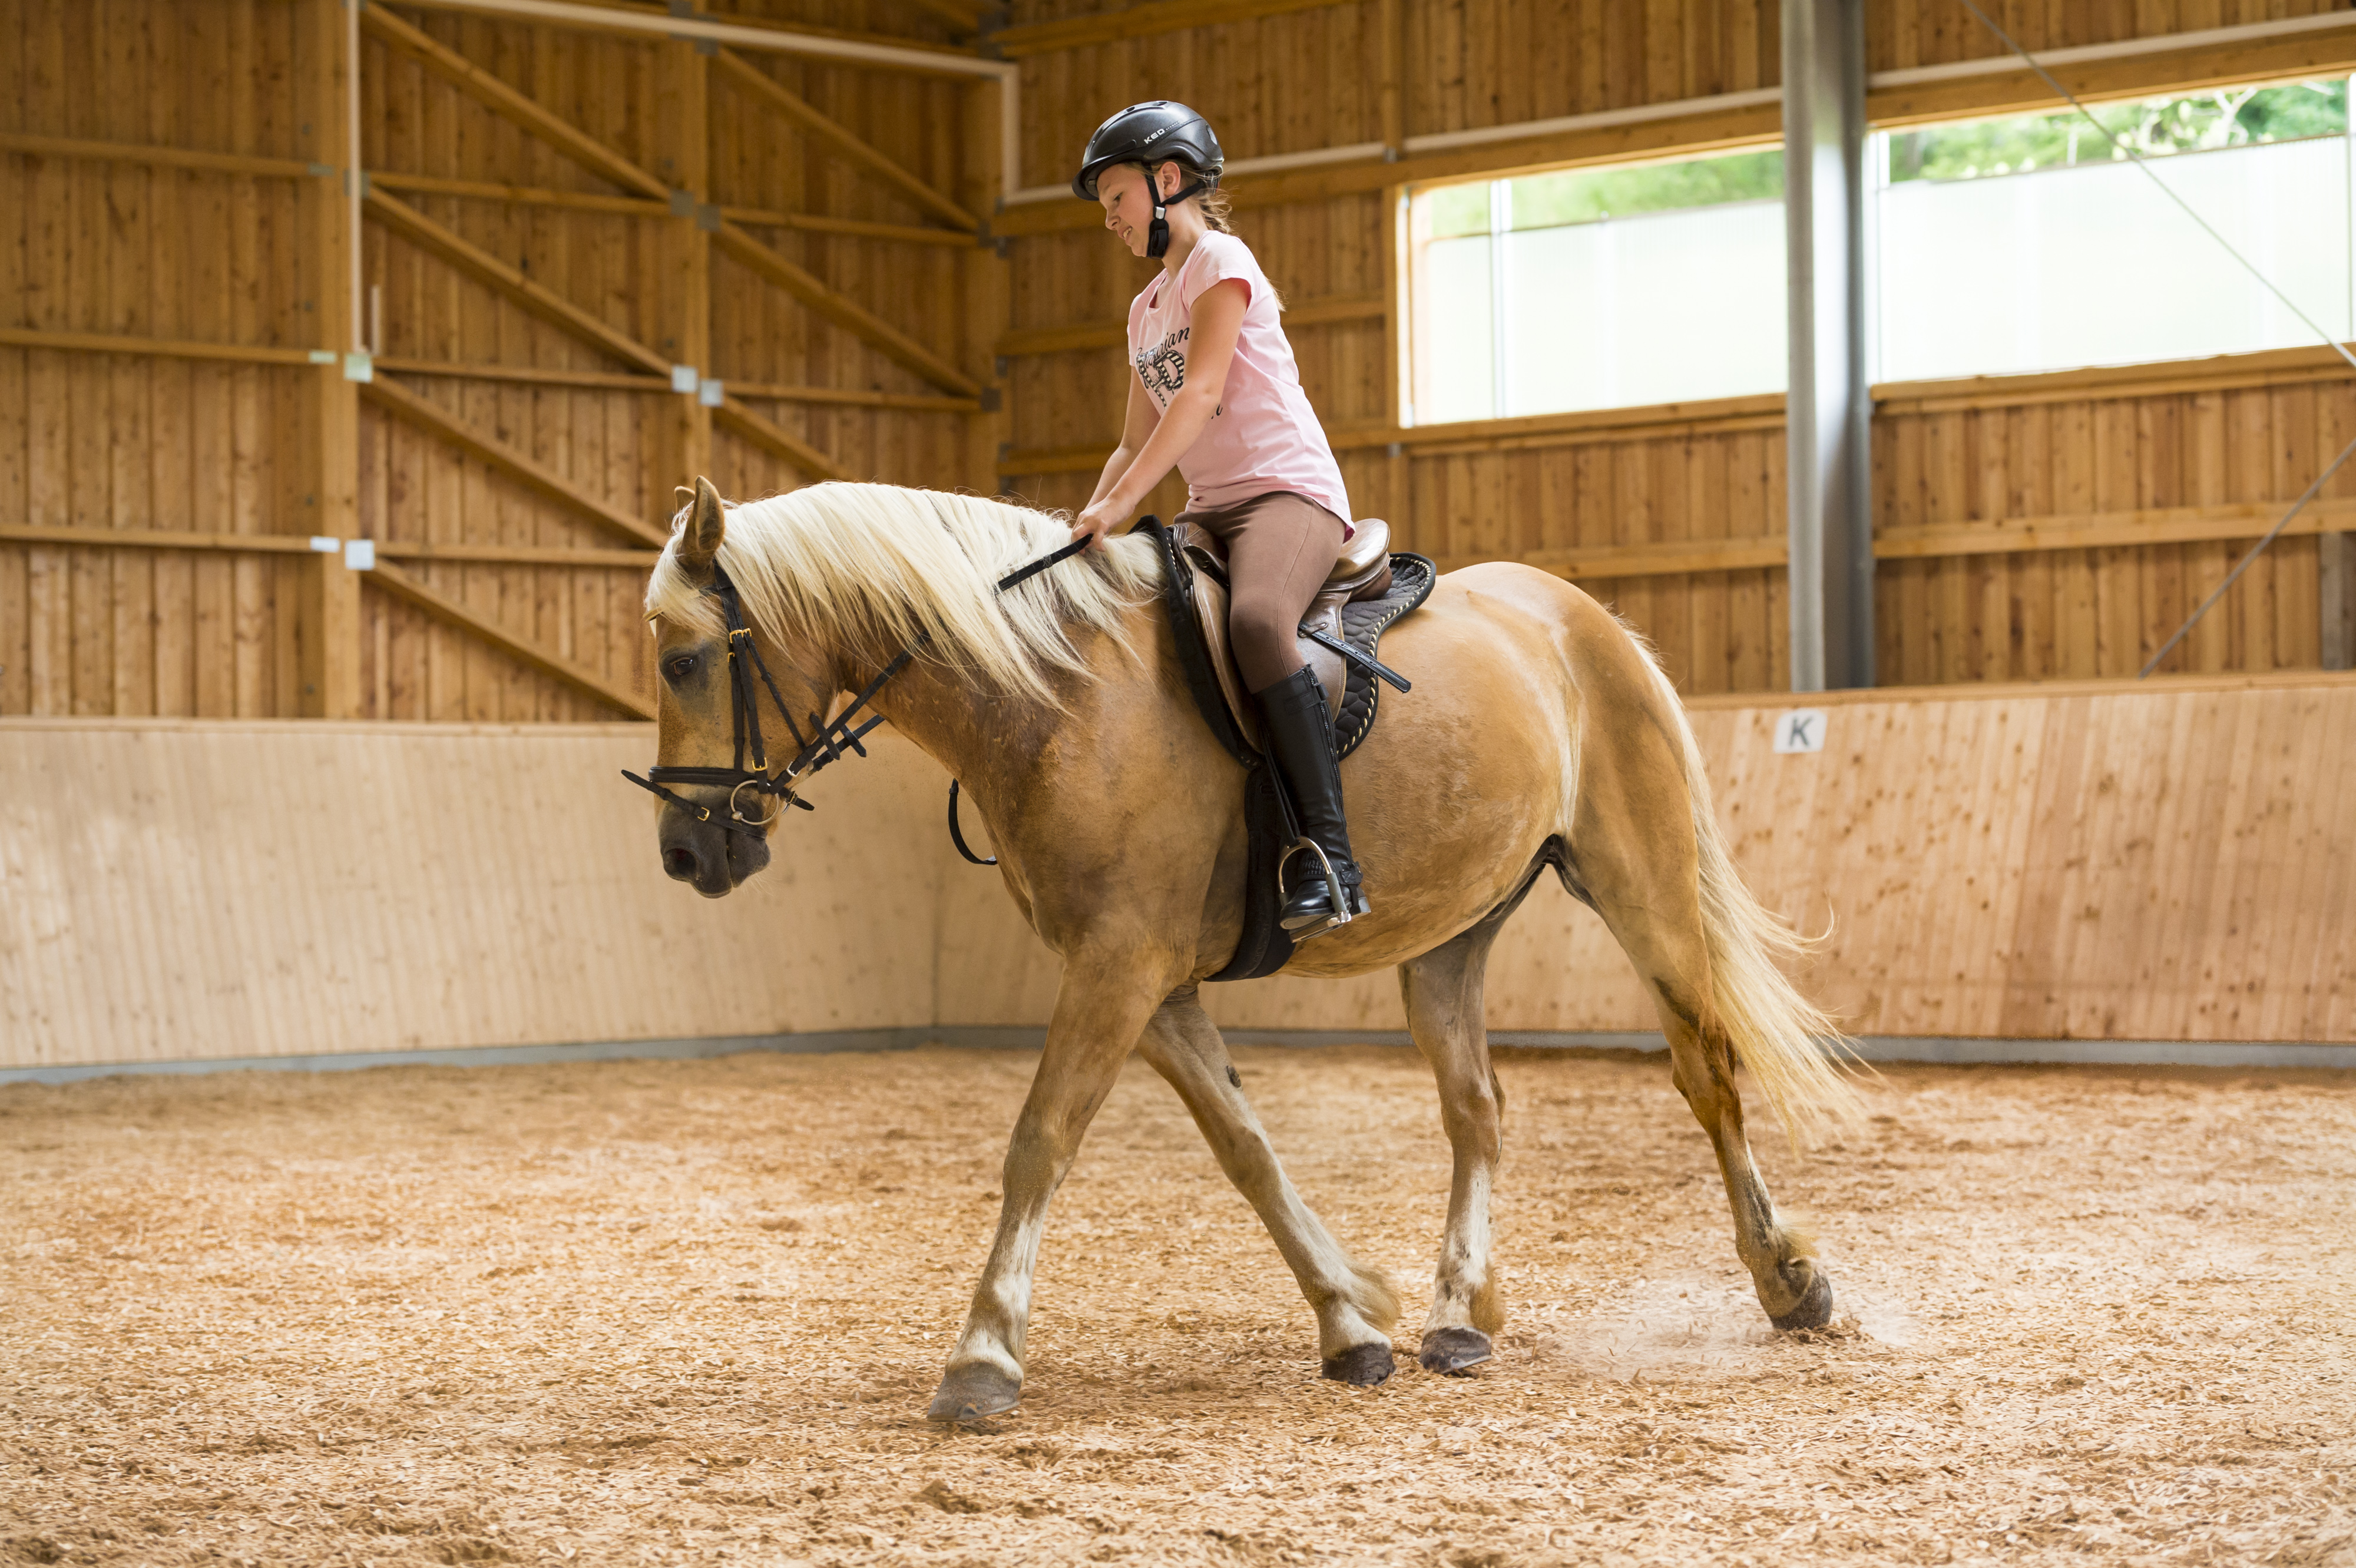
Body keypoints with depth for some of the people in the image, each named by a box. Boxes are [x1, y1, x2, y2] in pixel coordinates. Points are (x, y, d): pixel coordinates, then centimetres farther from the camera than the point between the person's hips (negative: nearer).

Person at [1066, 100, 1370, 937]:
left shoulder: (1220, 260, -2)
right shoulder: (1147, 307, 23)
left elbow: (1200, 395, -15)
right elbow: (1136, 444, 23)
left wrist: (1121, 500, -23)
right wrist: (1084, 525, 6)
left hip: (1288, 490, -9)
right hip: (1209, 508, 9)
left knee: (1256, 619, -38)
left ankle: (1326, 855, -41)